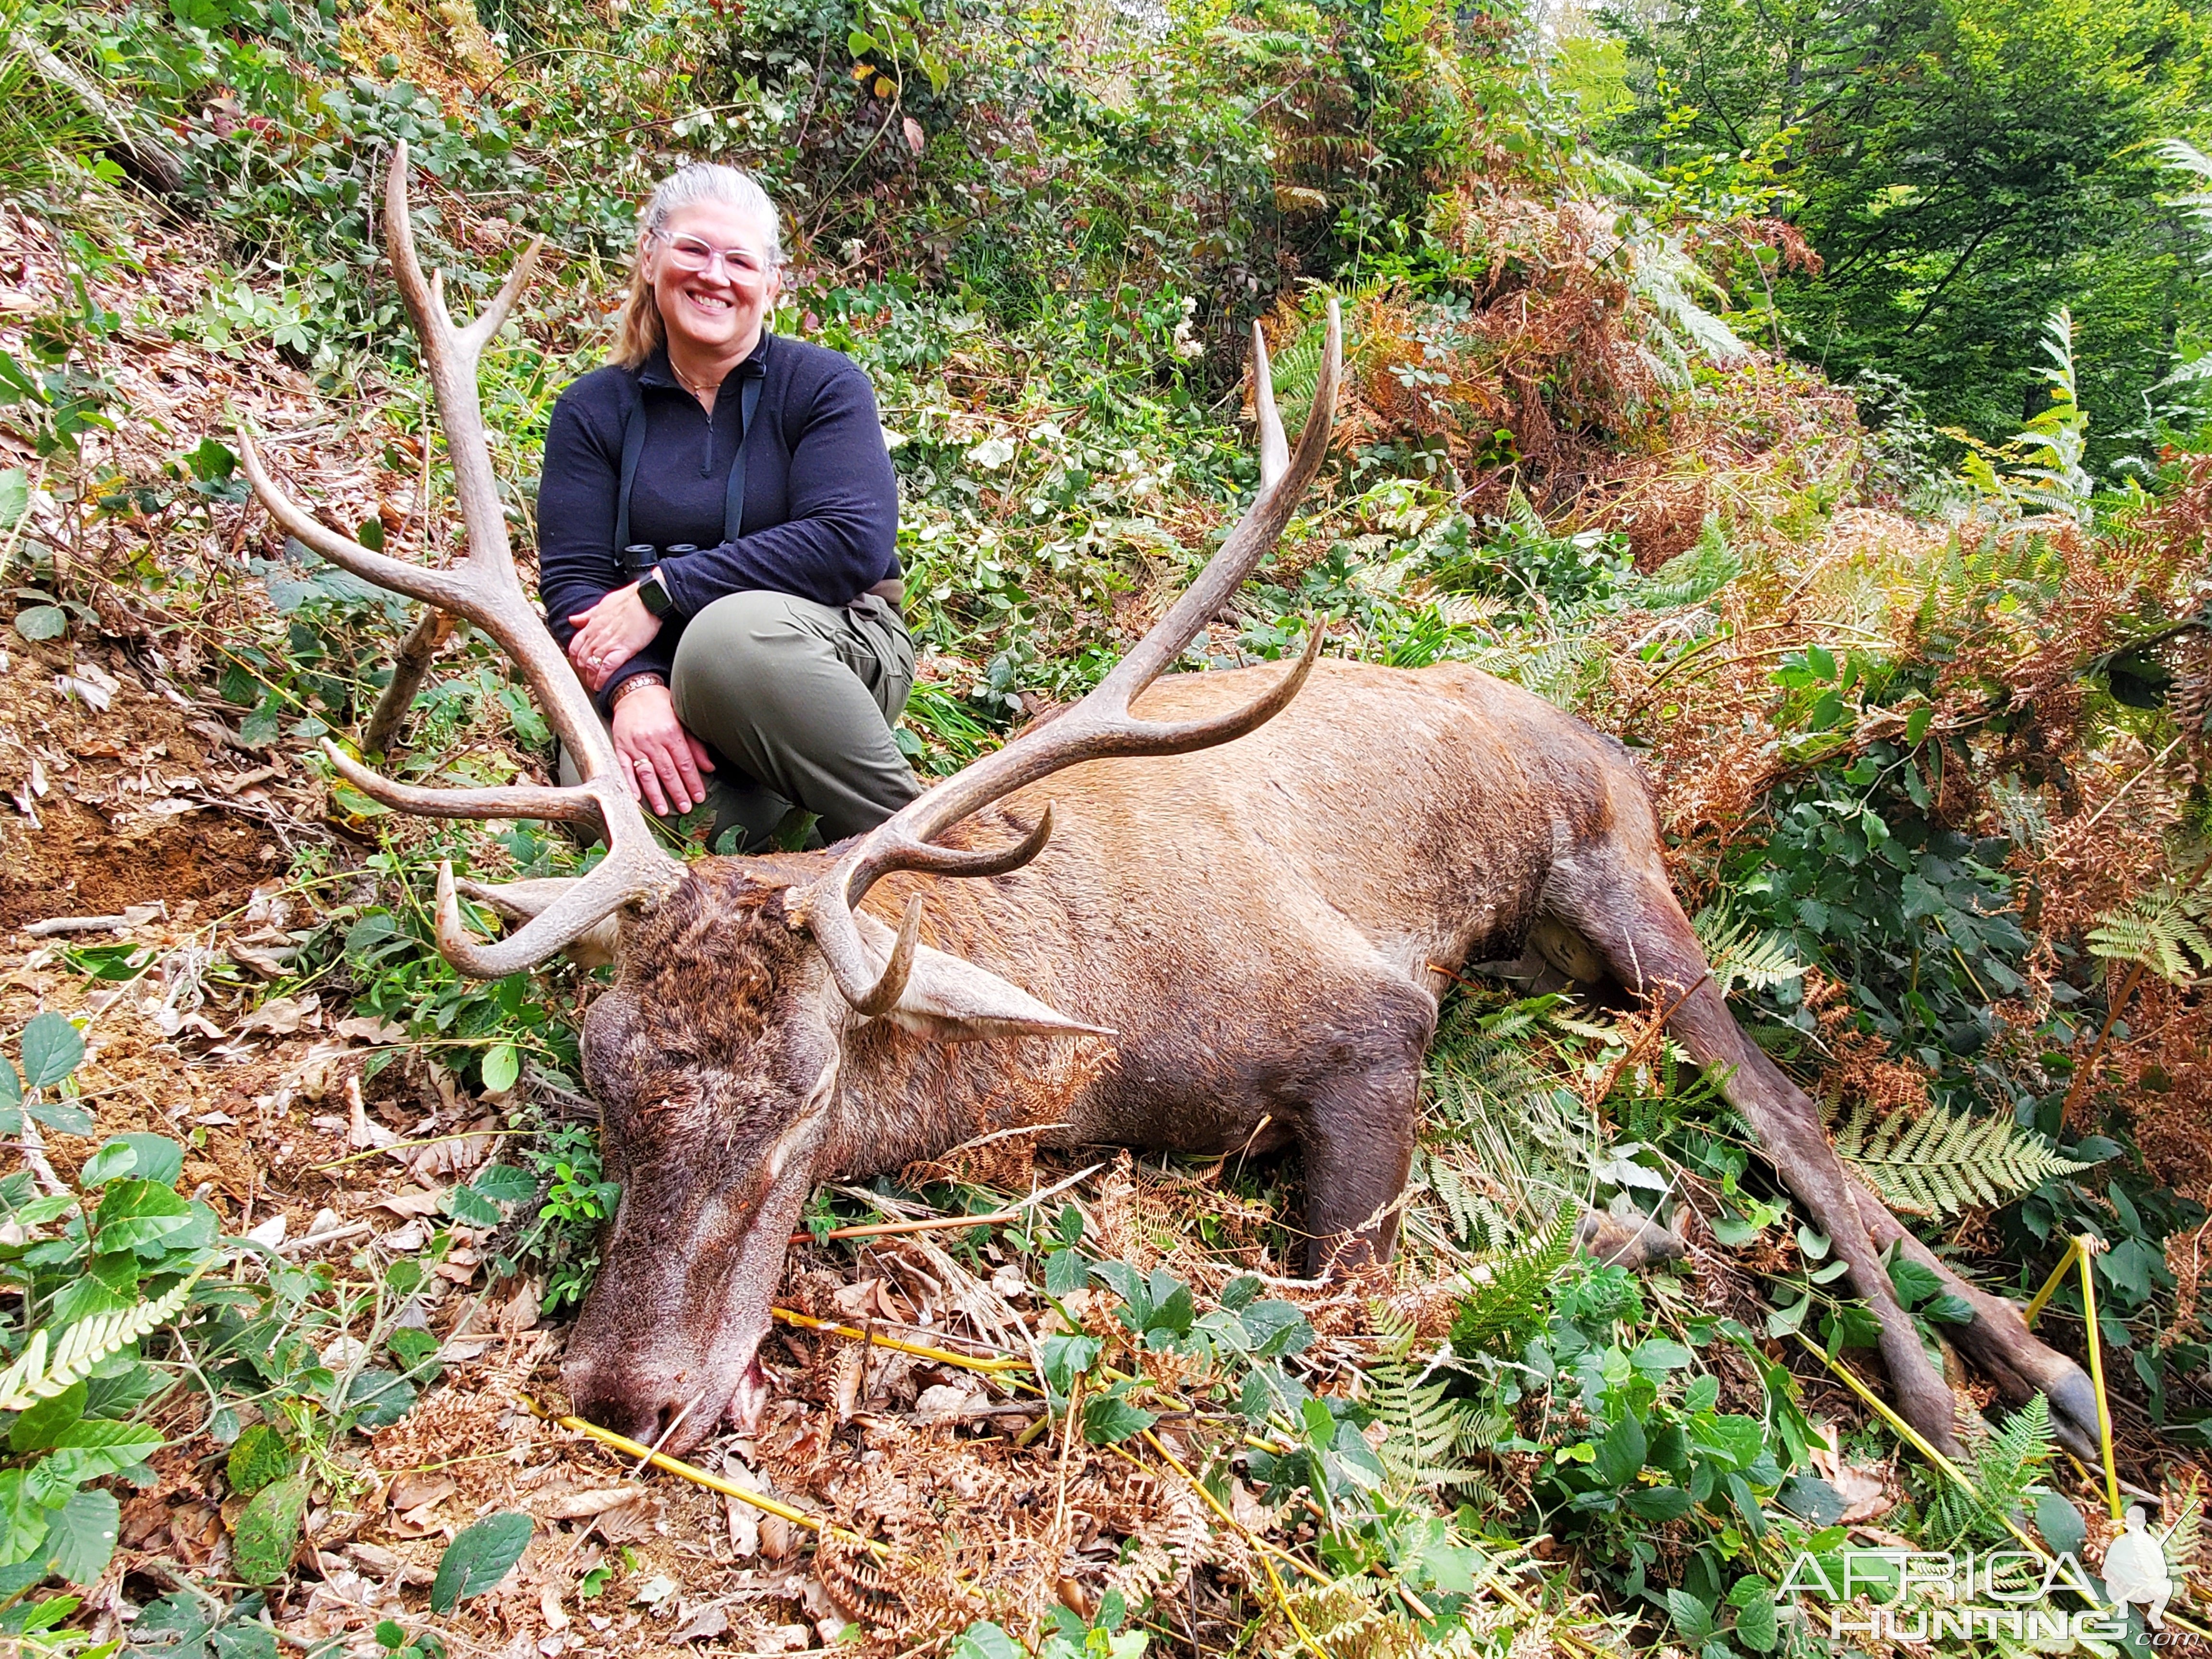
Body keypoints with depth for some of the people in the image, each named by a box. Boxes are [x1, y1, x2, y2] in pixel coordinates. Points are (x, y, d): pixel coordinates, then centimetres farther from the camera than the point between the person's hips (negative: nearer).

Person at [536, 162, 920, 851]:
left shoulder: (823, 384, -1)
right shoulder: (595, 409, 7)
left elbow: (853, 543, -17)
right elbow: (571, 578, -2)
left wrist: (664, 592, -18)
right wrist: (633, 686, -25)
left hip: (829, 647, -2)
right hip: (662, 672, 2)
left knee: (729, 632, -36)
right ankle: (763, 807, 1)